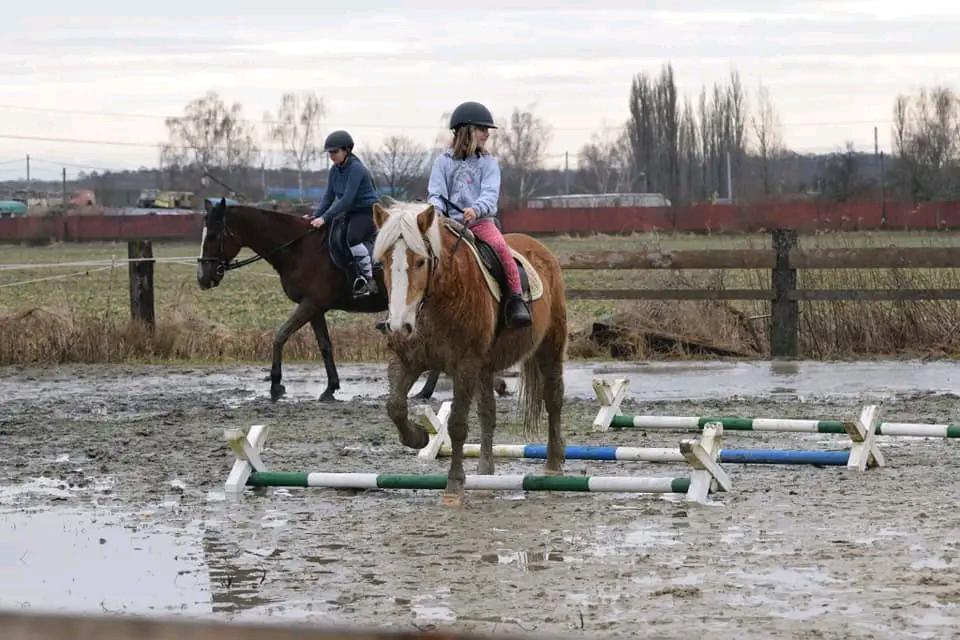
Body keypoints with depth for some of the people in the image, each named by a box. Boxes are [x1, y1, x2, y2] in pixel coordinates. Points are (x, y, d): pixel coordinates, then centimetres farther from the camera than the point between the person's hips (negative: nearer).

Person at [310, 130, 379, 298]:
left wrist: (324, 218, -28)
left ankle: (369, 280, -25)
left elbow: (347, 199, -26)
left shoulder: (356, 169, -20)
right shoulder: (335, 170, 5)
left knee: (352, 237, -34)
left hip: (367, 212, -9)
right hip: (348, 213, 9)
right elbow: (329, 197, 8)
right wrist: (315, 216, -7)